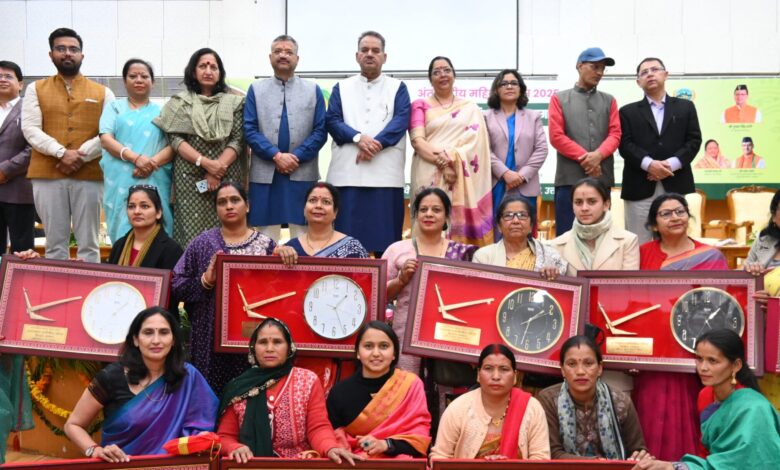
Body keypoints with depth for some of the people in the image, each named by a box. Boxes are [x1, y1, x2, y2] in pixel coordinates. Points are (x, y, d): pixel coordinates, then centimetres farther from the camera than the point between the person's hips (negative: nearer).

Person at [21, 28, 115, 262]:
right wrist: (62, 153, -14)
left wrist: (81, 155, -13)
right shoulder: (36, 89, 12)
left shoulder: (102, 92, 11)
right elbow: (30, 129, 0)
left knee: (88, 244, 2)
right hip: (47, 175, 1)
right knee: (55, 243, 4)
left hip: (89, 175, 0)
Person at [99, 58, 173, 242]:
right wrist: (136, 158, -16)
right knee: (124, 230, -4)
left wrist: (153, 163, -15)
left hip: (155, 182, 0)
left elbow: (173, 145, 5)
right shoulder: (115, 108, 14)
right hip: (121, 182, 0)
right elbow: (106, 139, 0)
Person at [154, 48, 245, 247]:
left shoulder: (234, 102, 11)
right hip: (190, 179, 0)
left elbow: (237, 140, 2)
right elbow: (174, 139, 1)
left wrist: (218, 169, -11)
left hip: (226, 179, 0)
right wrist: (204, 162, -13)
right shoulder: (180, 102, 10)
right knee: (192, 233, -5)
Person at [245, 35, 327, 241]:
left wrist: (297, 157, -10)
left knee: (302, 236, 1)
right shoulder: (256, 89, 10)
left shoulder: (313, 90, 10)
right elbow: (249, 130, 1)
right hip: (264, 174, 0)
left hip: (303, 174, 0)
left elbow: (320, 131, 2)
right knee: (266, 236, 3)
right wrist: (276, 156, -11)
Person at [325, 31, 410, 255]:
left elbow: (401, 120, -1)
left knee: (385, 239, -3)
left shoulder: (398, 88, 14)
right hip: (347, 173, 1)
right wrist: (358, 138, -13)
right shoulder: (341, 88, 18)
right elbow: (331, 120, 5)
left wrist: (376, 143, -16)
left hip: (385, 174, -1)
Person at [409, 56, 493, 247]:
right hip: (430, 177, -1)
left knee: (462, 223, -4)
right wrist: (443, 165, -14)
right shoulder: (420, 105, 12)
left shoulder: (471, 108, 16)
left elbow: (475, 140, 2)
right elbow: (417, 140, -1)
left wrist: (452, 158, -15)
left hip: (463, 179, 1)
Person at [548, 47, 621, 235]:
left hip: (602, 178, 3)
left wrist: (598, 155, -14)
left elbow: (615, 134, 6)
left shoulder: (609, 100, 17)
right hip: (570, 178, -3)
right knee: (567, 234, -3)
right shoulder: (559, 99, 9)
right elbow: (556, 136, -1)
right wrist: (584, 157, -11)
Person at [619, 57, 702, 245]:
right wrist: (649, 164, -16)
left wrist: (671, 164, -11)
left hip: (677, 187, 1)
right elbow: (625, 144, 0)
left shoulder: (685, 107, 16)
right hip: (640, 188, -1)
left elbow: (694, 140, 5)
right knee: (639, 245, -1)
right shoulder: (628, 112, 13)